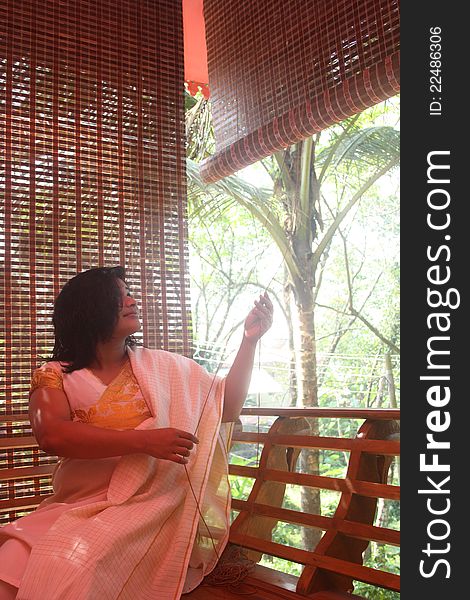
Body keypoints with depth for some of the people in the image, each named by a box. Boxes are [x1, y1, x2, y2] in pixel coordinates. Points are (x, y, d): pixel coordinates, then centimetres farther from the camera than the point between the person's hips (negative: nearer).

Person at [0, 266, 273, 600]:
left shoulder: (160, 366, 12)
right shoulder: (54, 376, 6)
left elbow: (227, 408, 10)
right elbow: (51, 436, -14)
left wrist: (250, 340, 3)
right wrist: (143, 440, -22)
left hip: (149, 504, 0)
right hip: (76, 507, 1)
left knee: (72, 562, -29)